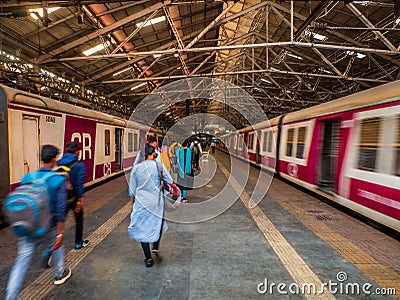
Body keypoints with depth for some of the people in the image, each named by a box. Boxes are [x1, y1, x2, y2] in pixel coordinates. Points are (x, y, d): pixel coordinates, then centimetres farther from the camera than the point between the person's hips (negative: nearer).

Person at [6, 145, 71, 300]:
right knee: (57, 247, 24)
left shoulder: (27, 178, -4)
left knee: (22, 261, 9)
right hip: (48, 228, -2)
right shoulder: (59, 180, -16)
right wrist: (60, 233, -10)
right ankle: (60, 274, 46)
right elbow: (60, 209, -17)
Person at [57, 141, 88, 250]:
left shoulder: (58, 163, -1)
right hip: (74, 197, -4)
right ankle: (79, 243, 28)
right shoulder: (79, 165, -16)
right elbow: (79, 184, -18)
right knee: (79, 220, 15)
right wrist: (80, 201, -14)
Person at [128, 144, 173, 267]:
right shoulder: (159, 165, -5)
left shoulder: (136, 168, -1)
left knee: (143, 229, 13)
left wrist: (132, 204, 18)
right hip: (156, 201, 0)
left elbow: (132, 190, 5)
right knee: (158, 223, 25)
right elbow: (170, 183, 0)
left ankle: (148, 258, 20)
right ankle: (155, 249, 15)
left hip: (141, 203, 1)